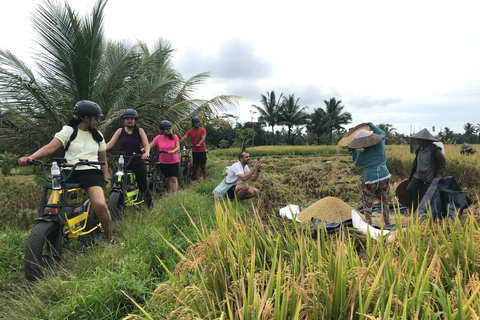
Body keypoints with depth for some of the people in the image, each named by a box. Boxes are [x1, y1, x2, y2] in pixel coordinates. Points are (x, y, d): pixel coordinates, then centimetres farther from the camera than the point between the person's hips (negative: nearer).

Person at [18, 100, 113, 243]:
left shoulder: (97, 135, 15)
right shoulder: (69, 131, 5)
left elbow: (103, 159, 19)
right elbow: (51, 146, -9)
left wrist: (105, 179, 8)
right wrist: (30, 157, -25)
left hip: (91, 173, 0)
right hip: (69, 173, 0)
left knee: (100, 205, -25)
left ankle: (110, 239, -5)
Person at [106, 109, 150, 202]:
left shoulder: (140, 131, 4)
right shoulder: (120, 131, 8)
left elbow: (146, 144, -4)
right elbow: (110, 143, 0)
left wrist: (146, 153, -27)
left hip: (138, 163, -1)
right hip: (123, 163, 1)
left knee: (143, 186, 2)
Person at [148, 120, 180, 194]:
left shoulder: (174, 137, -1)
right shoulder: (158, 138, -1)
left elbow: (178, 147, -8)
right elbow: (149, 146, -7)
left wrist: (172, 151, -30)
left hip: (174, 161, -1)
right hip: (163, 162, 1)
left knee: (174, 179, -7)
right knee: (167, 179, 7)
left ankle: (175, 193, -9)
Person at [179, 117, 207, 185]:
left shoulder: (203, 130, -4)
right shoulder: (190, 131, 2)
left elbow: (203, 138, -19)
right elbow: (184, 138, -9)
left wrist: (199, 144, -39)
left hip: (202, 150, -2)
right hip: (194, 151, 2)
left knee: (203, 165, 3)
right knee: (196, 166, 7)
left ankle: (205, 180, 13)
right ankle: (198, 180, 14)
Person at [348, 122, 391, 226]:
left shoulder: (362, 155, -10)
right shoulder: (380, 145, -5)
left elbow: (357, 163, 13)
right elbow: (382, 133, 17)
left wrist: (353, 153, 23)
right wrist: (372, 126, 27)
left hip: (370, 179, -4)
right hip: (384, 177, 5)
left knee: (367, 204, 11)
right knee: (385, 202, 21)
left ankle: (369, 224, 14)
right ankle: (387, 223, 34)